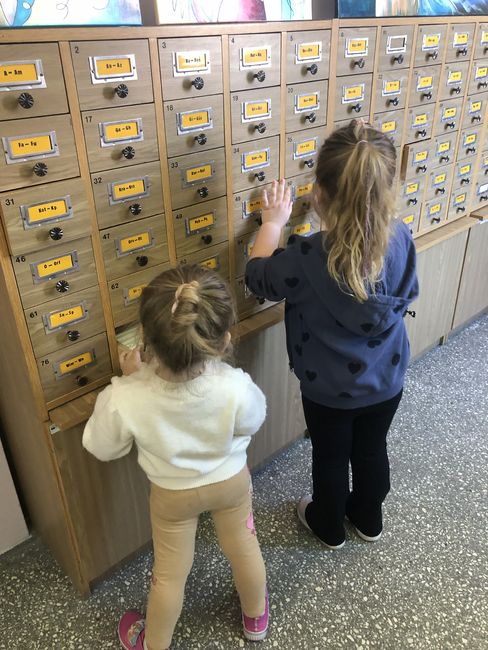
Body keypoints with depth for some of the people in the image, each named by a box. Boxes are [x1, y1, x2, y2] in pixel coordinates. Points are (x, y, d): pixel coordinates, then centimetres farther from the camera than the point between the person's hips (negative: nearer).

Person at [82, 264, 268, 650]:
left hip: (172, 493, 0)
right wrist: (217, 365, -8)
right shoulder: (235, 389, -39)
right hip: (232, 480, 1)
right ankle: (256, 618, 58)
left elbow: (103, 448, -16)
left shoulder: (124, 400, -39)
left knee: (170, 572, 25)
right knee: (243, 547, 29)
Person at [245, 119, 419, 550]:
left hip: (329, 389, -3)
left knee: (331, 458, 22)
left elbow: (258, 278, -10)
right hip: (386, 380, 4)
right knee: (372, 450, 27)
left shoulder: (306, 258, -32)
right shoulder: (401, 238, -18)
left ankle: (329, 527, 49)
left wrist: (273, 222, 1)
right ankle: (369, 519, 54)